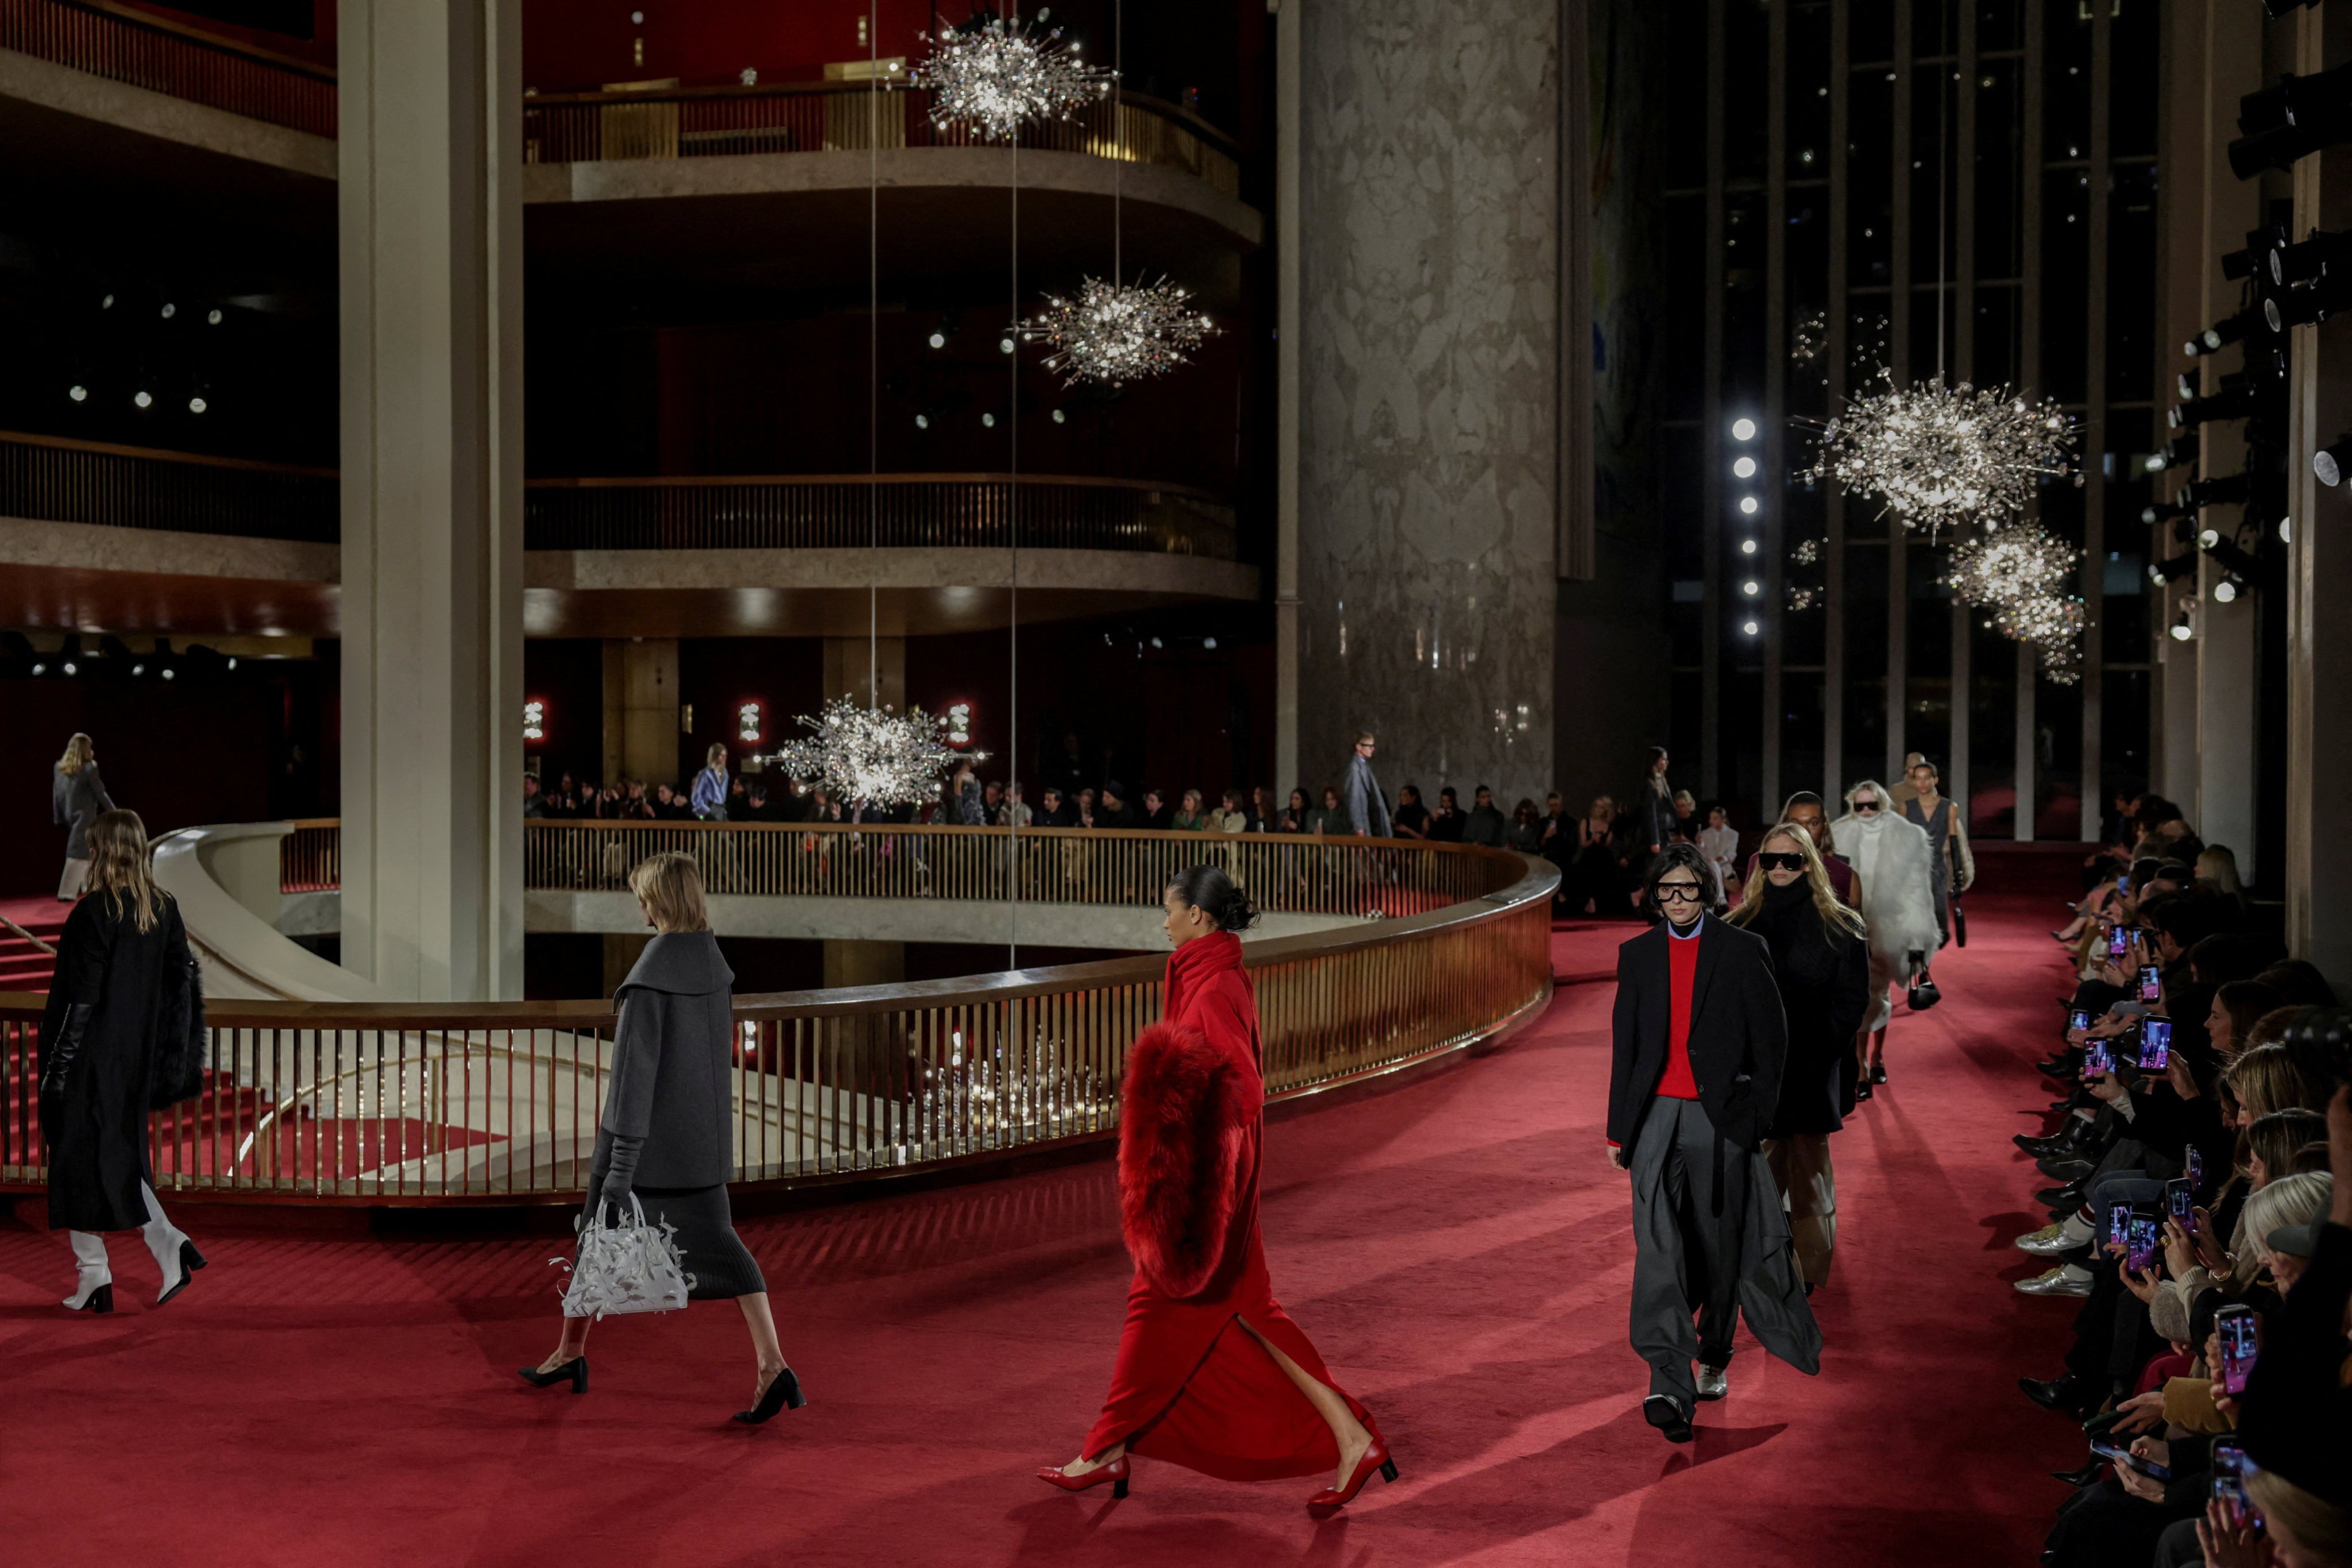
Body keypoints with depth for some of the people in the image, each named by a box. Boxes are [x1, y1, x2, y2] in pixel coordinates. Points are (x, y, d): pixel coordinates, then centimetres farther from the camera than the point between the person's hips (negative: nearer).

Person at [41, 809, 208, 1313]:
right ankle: (168, 1243, -2)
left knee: (79, 1162, 6)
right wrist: (178, 1062, 12)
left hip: (91, 1061, -6)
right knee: (123, 1156, 17)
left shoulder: (93, 913, -16)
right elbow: (184, 986, 5)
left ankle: (93, 1276, 9)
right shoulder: (164, 909, 3)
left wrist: (56, 1069, -11)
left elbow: (80, 998, -17)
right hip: (136, 1059, 6)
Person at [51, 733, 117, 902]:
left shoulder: (60, 767, 2)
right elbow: (100, 793, -10)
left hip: (70, 815, 7)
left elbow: (57, 793, 7)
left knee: (91, 851, 22)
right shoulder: (89, 769, -15)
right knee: (79, 854, -3)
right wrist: (114, 812, 3)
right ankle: (67, 893, -4)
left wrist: (58, 818, 15)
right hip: (85, 815, -7)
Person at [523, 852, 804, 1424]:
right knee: (714, 1243, 3)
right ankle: (772, 1365, -12)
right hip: (701, 1134, 6)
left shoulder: (649, 979, -21)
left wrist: (621, 1164, -22)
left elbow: (637, 1068, -23)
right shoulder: (715, 968, 2)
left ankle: (570, 1354, 33)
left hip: (647, 1129, -6)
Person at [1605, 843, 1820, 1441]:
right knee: (1657, 1245, -13)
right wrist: (1619, 1128, 14)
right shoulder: (1637, 954, 10)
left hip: (1719, 1117, -1)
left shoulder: (1742, 950, 1)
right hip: (1656, 1116, 1)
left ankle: (1714, 1357, 30)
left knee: (1720, 1245, 8)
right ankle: (1669, 1384, -21)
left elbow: (1772, 1037, 3)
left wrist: (1755, 1112, -2)